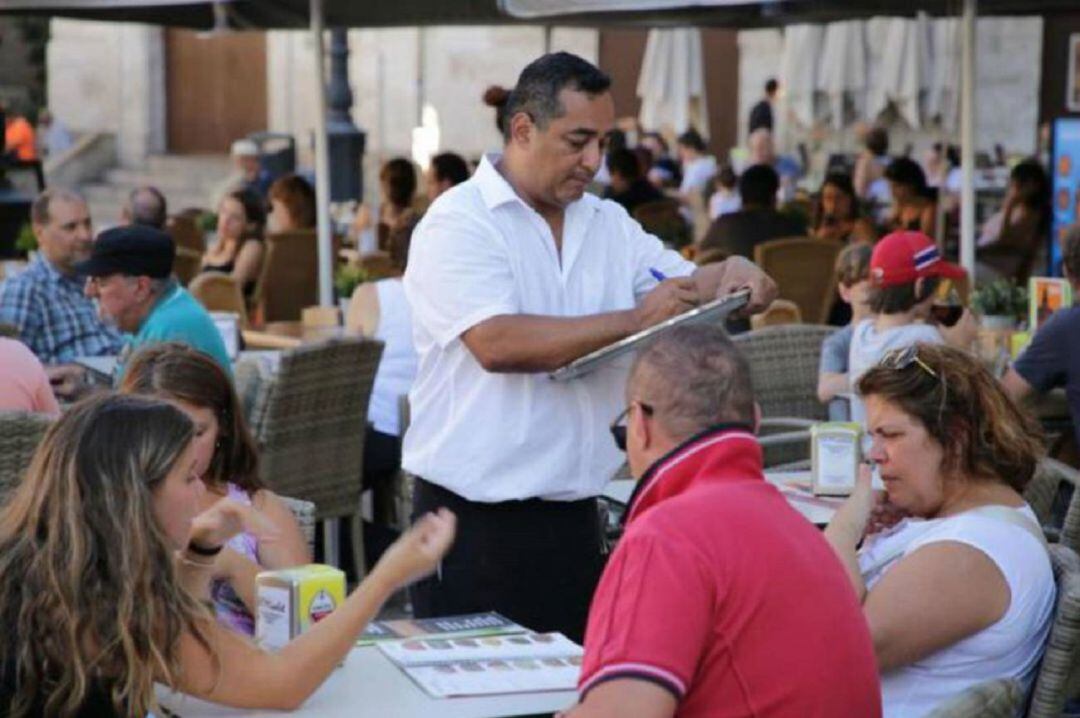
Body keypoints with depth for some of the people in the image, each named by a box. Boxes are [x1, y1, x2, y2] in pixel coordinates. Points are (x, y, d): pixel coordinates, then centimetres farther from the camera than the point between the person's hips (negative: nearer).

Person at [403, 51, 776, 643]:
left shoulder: (609, 224, 12)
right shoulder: (457, 223, -9)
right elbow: (498, 344, -22)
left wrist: (733, 274, -9)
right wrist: (633, 321, -20)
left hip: (572, 515, 6)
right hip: (476, 519, -6)